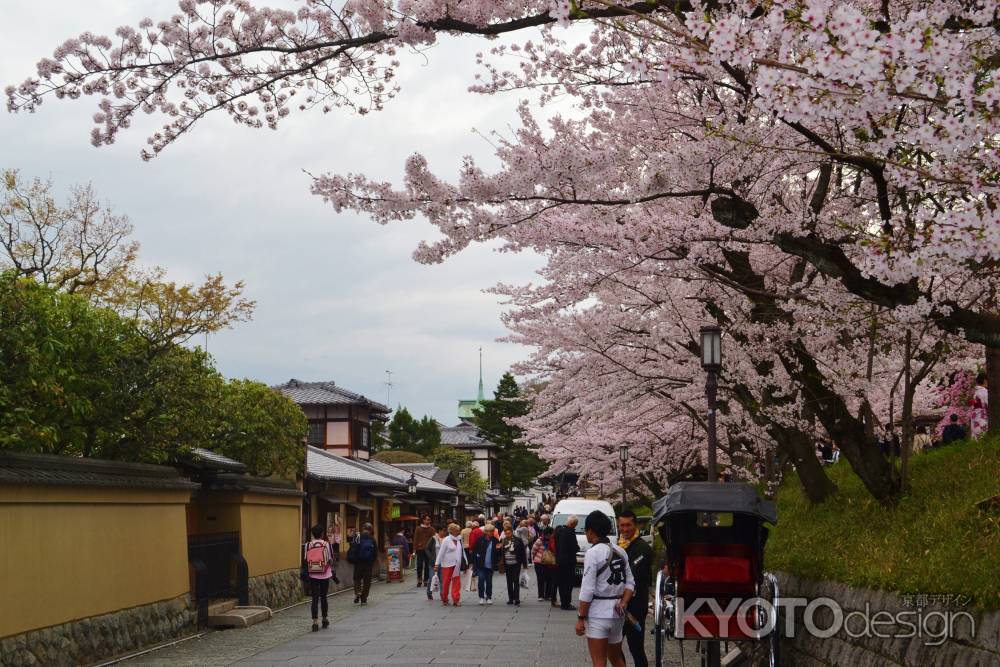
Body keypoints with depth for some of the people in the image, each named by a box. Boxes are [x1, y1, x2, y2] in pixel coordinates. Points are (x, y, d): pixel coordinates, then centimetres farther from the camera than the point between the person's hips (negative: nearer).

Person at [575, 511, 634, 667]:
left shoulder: (593, 553, -13)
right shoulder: (620, 551, 9)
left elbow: (587, 590, -15)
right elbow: (630, 582, 10)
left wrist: (581, 618, -10)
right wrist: (623, 603, -1)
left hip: (598, 614, -7)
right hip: (617, 613, 7)